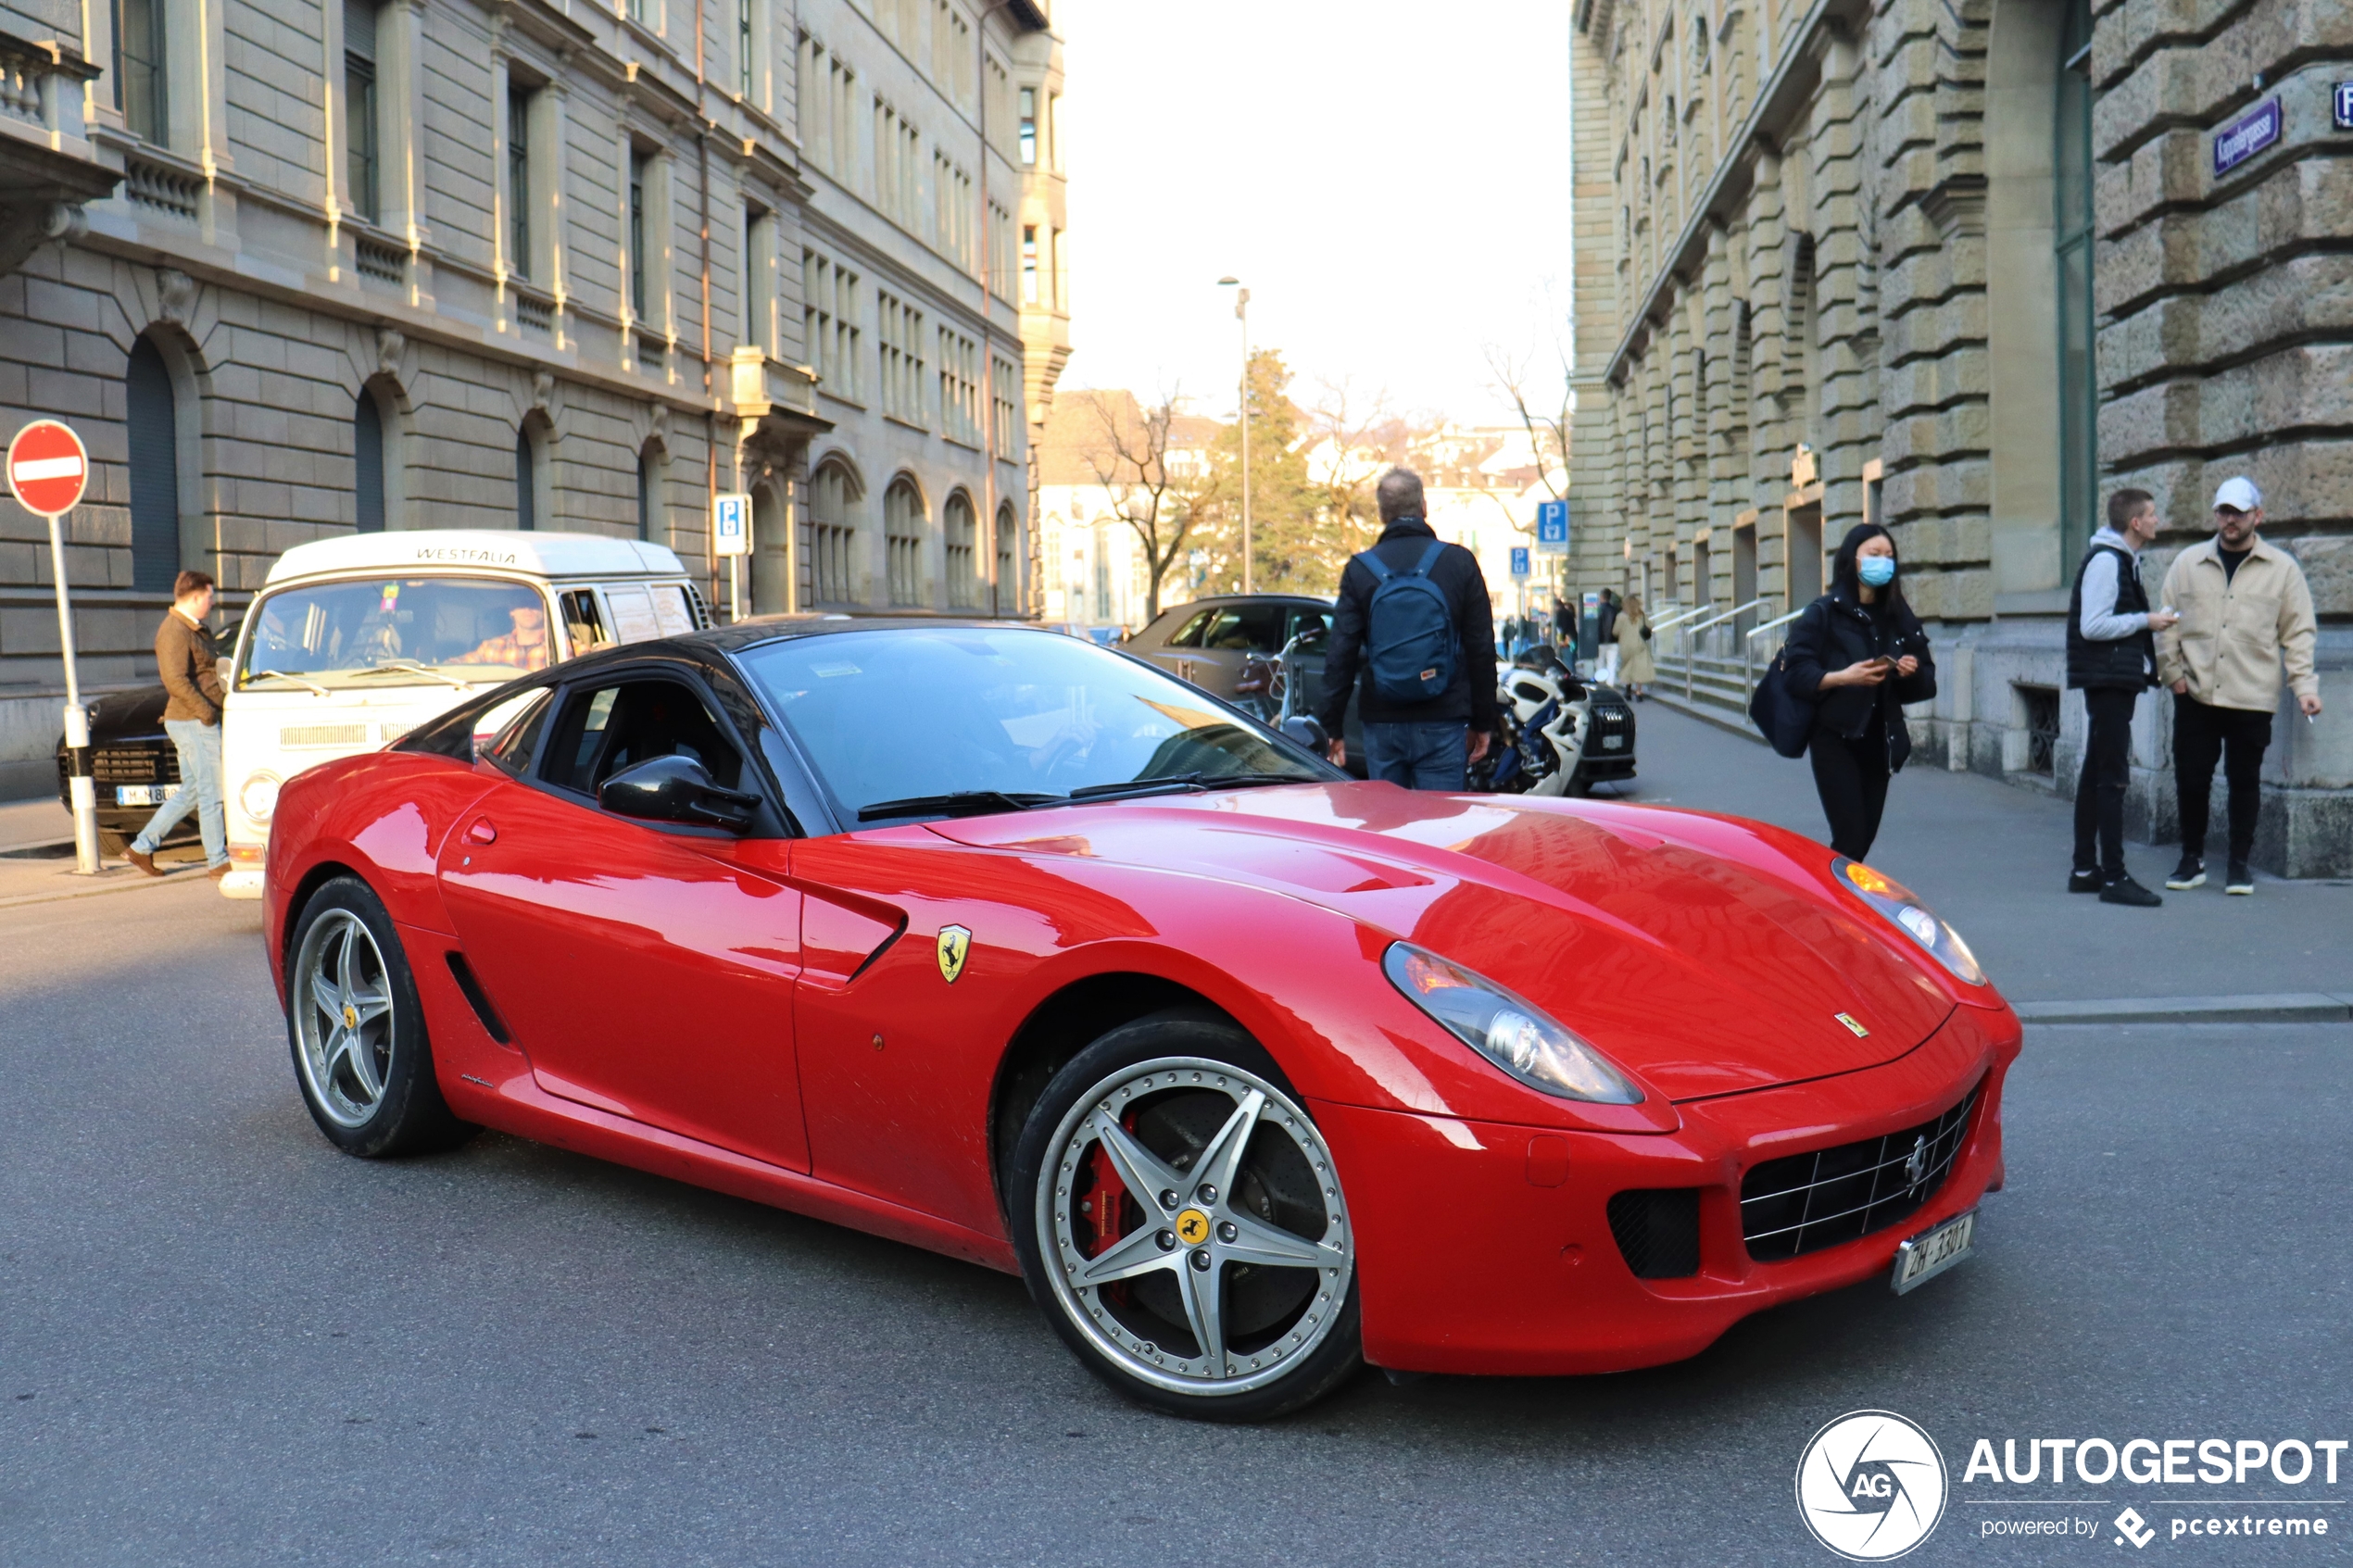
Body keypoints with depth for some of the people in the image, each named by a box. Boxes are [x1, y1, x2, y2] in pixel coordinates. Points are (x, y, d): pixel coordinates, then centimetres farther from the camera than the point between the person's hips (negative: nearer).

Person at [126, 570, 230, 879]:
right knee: (212, 792, -5)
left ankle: (142, 847, 20)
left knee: (191, 791, 15)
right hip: (194, 722, -10)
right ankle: (218, 862, 0)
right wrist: (206, 711, -22)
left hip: (193, 722, 10)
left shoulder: (193, 629, 17)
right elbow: (176, 680, -24)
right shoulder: (174, 631, -15)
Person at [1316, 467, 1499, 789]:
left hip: (1382, 725, 1)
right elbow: (1481, 648, 2)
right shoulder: (1459, 562, 1)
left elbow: (1341, 654, -1)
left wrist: (1332, 726, 4)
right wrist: (1483, 722, 9)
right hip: (1442, 724, -1)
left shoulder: (1360, 569, 1)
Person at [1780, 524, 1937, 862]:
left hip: (1880, 741, 5)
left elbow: (1926, 682, 14)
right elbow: (1796, 674, -13)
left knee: (1866, 837, 7)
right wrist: (1842, 677, -26)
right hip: (1836, 740, -5)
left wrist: (1913, 673, -8)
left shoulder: (1899, 617, 11)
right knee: (1850, 838, -12)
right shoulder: (1823, 613, -5)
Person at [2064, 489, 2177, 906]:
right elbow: (2092, 625, -21)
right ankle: (2113, 878, -9)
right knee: (2111, 777, -10)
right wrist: (2147, 620, -14)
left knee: (2097, 774, 13)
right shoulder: (2105, 560, -14)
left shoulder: (2124, 560, 17)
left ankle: (2085, 869, 20)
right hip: (2106, 680, -11)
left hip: (2117, 680, 11)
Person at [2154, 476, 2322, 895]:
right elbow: (2168, 622, 9)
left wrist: (2304, 686, -5)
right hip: (2195, 696, 1)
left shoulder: (2282, 569, 3)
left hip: (2252, 699, -1)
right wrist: (2172, 671, -1)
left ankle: (2240, 864, 17)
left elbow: (2299, 633, 4)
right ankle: (2192, 859, 19)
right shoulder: (2188, 563, 6)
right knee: (2191, 779, 4)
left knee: (2244, 782, 5)